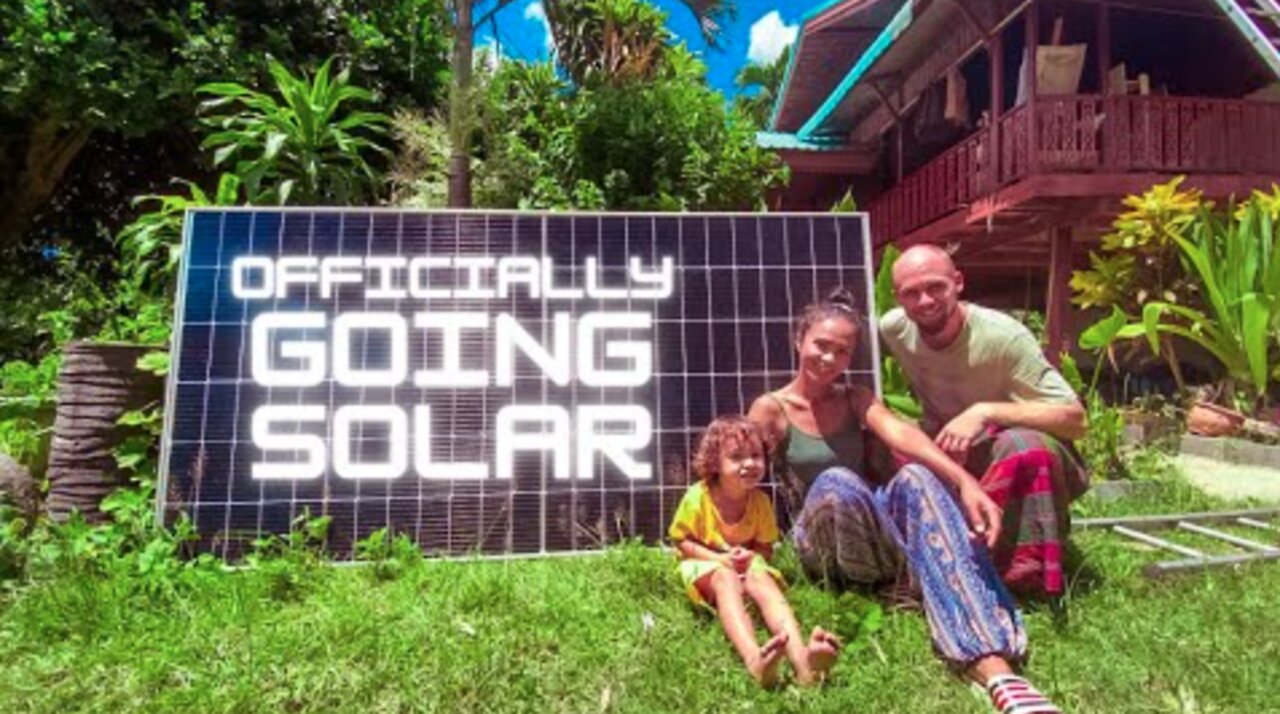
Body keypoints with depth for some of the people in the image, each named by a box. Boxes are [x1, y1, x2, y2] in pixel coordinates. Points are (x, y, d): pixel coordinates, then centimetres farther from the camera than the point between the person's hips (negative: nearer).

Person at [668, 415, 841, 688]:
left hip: (746, 565, 3)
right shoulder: (699, 496, -14)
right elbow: (682, 541, -8)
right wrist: (719, 558, -22)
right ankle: (753, 657, -68)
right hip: (706, 565, -3)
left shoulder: (760, 501, -3)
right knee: (725, 579, -38)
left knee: (762, 579, -32)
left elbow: (766, 547, 5)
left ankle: (801, 656, -61)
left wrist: (750, 555, -20)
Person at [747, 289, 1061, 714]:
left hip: (877, 530, 4)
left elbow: (900, 434, -16)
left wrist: (965, 482, -33)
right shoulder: (771, 409, -3)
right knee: (836, 481, -40)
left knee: (916, 477, -34)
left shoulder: (855, 399, 6)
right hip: (819, 542, -3)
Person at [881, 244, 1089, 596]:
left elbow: (1075, 419, -27)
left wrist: (985, 412, -37)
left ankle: (1028, 578, -27)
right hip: (947, 456, 4)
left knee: (1024, 446, -37)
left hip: (1024, 463, -4)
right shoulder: (893, 329, -12)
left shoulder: (1003, 336, -24)